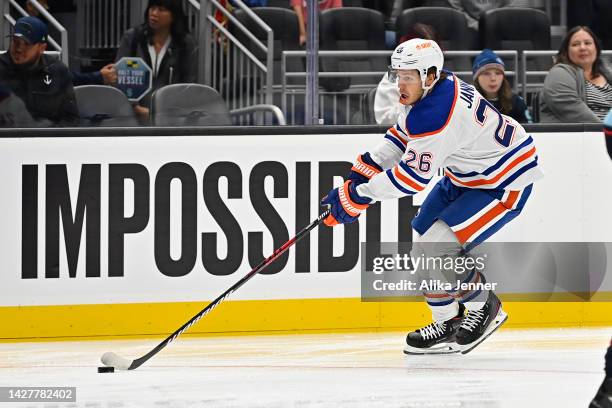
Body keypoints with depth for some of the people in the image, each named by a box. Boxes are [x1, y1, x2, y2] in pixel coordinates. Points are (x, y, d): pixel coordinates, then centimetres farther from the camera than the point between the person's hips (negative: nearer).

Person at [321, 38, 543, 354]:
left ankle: (484, 308, 3)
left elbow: (412, 176, -29)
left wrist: (356, 196, -23)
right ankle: (448, 324, 21)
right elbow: (401, 137, 12)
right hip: (466, 176, 11)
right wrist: (361, 172, 2)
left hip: (505, 185, -11)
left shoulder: (437, 114, -33)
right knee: (424, 246, 9)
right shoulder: (430, 90, -3)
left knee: (435, 246, -18)